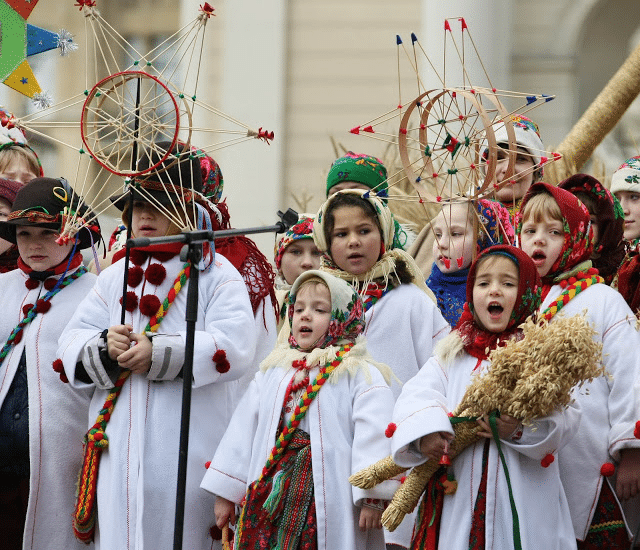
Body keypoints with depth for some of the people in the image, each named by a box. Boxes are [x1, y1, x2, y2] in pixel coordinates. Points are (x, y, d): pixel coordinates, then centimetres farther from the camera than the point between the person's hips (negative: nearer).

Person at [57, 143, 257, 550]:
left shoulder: (215, 275, 1)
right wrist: (103, 347, -11)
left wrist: (159, 354, -20)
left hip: (186, 453, -5)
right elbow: (71, 345, 11)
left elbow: (234, 348, -14)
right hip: (119, 451, 5)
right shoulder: (115, 277, 18)